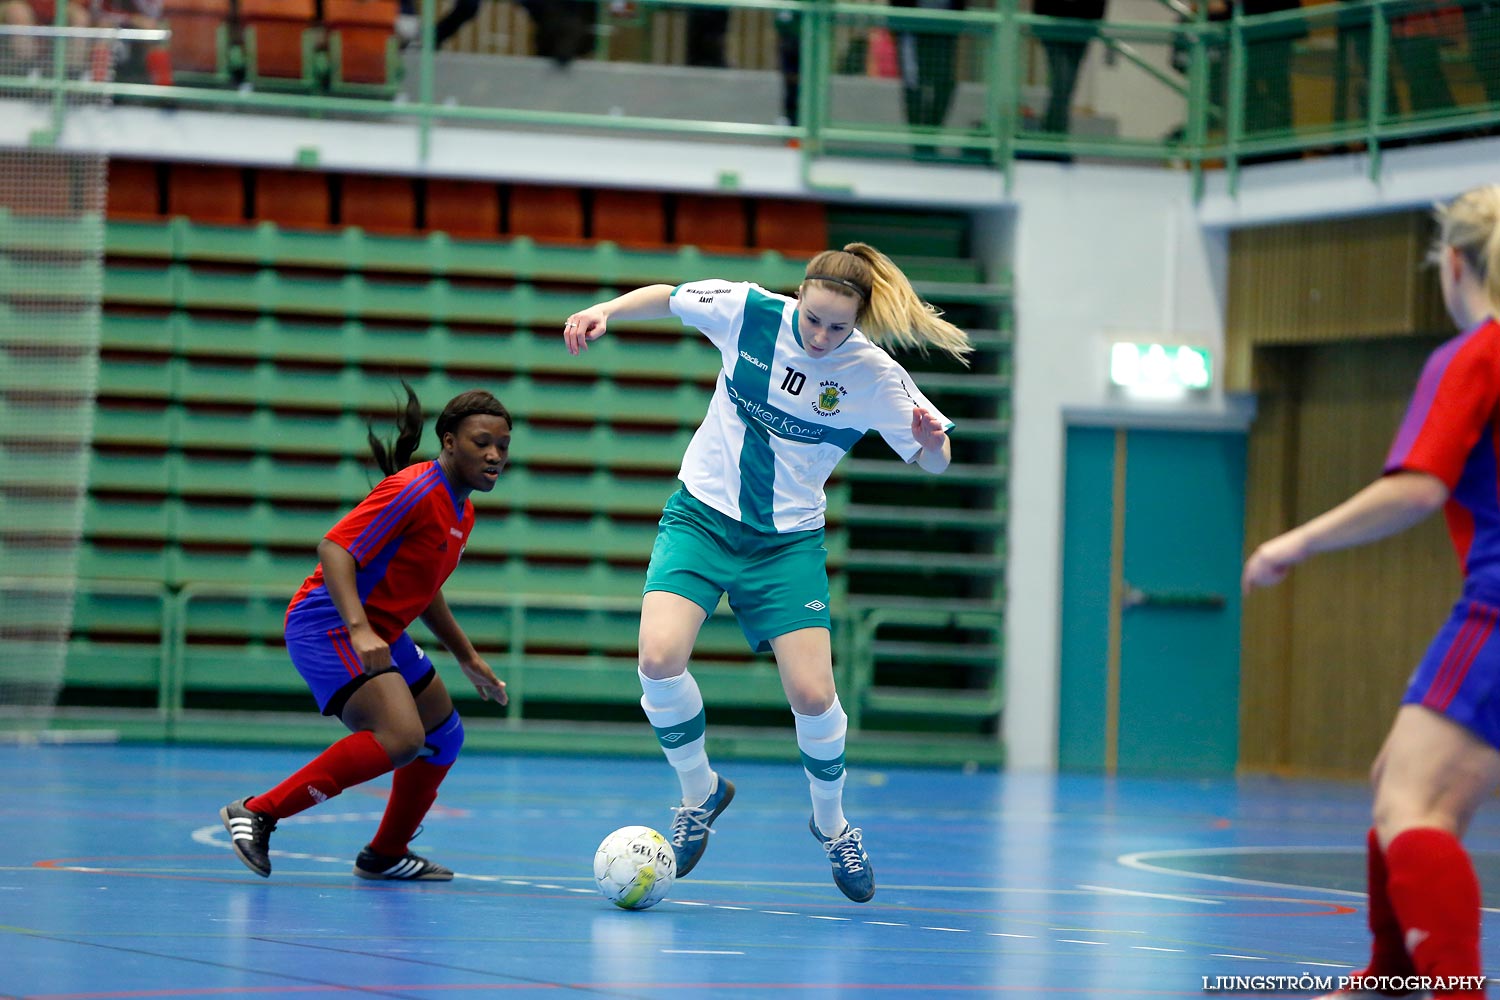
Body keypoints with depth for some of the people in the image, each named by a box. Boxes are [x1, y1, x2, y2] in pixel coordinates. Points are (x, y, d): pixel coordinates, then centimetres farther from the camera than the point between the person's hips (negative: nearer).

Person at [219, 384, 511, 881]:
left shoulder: (460, 511, 13)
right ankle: (258, 813, -20)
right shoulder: (415, 490, -18)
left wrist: (468, 658, 29)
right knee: (400, 737, -27)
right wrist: (358, 628, -37)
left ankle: (386, 855, 37)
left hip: (380, 633, 11)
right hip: (327, 623, -10)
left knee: (443, 737, 19)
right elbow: (334, 548, -26)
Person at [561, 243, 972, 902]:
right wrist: (604, 311, -12)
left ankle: (831, 823, 21)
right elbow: (666, 297, 5)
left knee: (812, 695, -10)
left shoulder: (875, 377, -15)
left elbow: (934, 462, -6)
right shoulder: (747, 310, -13)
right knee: (659, 657, -22)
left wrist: (931, 441, -30)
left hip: (788, 542, 0)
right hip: (701, 517, 0)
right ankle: (700, 792, 5)